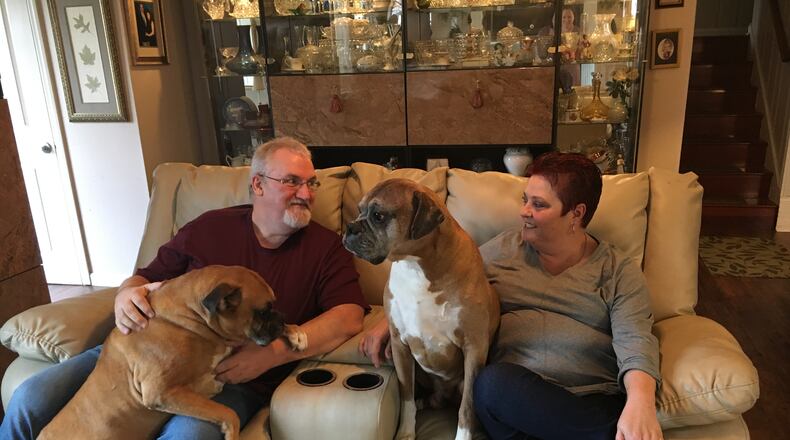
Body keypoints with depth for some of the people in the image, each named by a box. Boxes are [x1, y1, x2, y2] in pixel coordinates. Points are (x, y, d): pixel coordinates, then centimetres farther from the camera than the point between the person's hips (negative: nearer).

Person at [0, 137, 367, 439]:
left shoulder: (324, 247, 3)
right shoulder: (210, 227, 10)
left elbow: (350, 316, -9)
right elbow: (146, 276, 17)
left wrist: (272, 354, -20)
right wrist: (127, 294, -9)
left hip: (235, 379, -3)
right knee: (31, 400, -12)